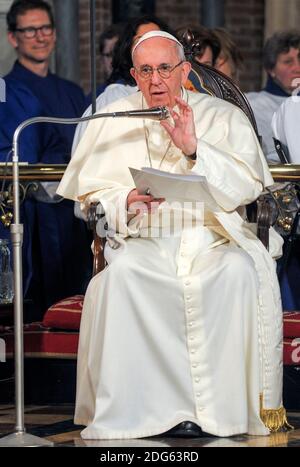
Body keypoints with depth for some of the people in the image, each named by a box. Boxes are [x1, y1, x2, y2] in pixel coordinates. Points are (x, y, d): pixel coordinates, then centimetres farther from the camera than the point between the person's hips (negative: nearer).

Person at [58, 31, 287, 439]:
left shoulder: (223, 117, 10)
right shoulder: (113, 121, 15)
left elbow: (248, 186, -1)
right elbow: (90, 192, 12)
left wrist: (194, 150, -13)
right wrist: (127, 202, -10)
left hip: (213, 238, -1)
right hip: (142, 241, 1)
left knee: (240, 272, -34)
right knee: (122, 272, -34)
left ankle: (228, 404, -27)